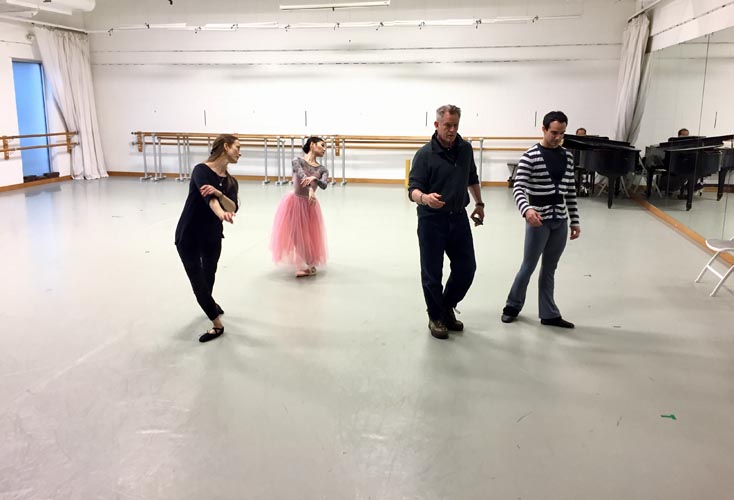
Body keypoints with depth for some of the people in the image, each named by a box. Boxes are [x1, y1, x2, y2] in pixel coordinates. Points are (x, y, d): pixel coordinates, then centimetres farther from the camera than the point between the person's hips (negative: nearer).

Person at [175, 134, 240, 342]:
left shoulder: (230, 182, 1)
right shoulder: (201, 170, -16)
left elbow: (233, 207, -17)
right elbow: (208, 198, -35)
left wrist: (219, 193, -36)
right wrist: (221, 214, -54)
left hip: (212, 237, 5)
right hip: (188, 236, -5)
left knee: (209, 276, 20)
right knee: (198, 281, -4)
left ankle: (209, 304, 43)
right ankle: (217, 324, 8)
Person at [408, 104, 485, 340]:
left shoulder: (465, 149, 3)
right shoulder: (425, 154, -12)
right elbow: (413, 189, -18)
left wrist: (479, 203, 22)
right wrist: (424, 197, -39)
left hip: (458, 218, 5)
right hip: (432, 220, -5)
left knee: (466, 267, 9)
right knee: (432, 272, 3)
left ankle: (447, 307, 32)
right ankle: (436, 317, 23)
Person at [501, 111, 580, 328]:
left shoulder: (567, 156, 7)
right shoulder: (530, 156, -10)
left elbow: (570, 191, 12)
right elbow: (518, 188, -18)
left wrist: (575, 221, 12)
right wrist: (527, 209, -36)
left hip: (560, 221, 5)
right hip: (538, 221, -5)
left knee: (550, 269, 13)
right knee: (529, 266, 5)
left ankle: (549, 314, 22)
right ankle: (513, 305, 26)